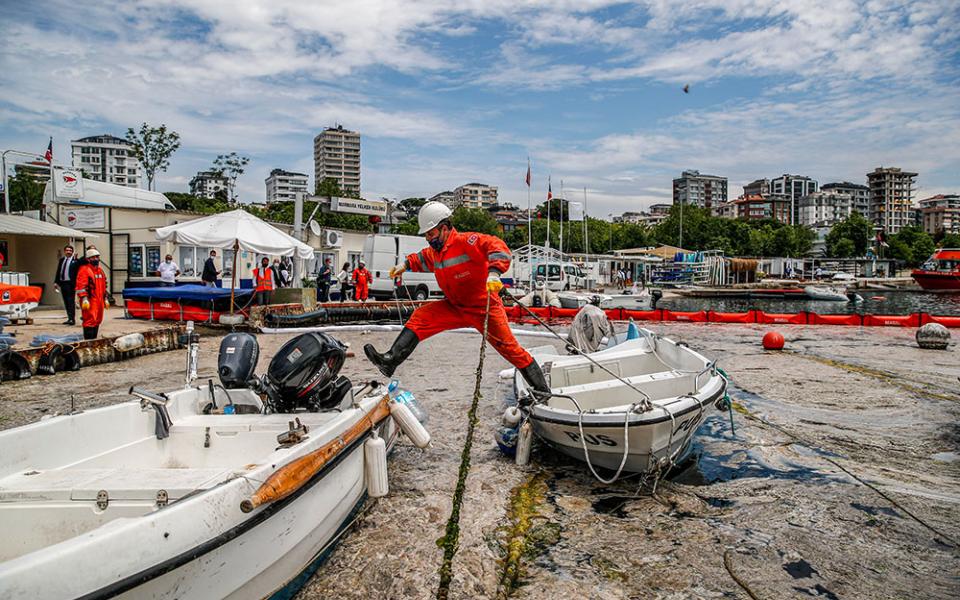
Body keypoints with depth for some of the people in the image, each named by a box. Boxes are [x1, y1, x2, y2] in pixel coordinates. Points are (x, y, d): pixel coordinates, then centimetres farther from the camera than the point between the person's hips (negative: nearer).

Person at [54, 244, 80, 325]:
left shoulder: (75, 261, -5)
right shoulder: (61, 260, 14)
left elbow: (78, 272, -13)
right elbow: (58, 271, 16)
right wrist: (56, 282, 12)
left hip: (70, 284, -7)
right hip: (62, 283, 7)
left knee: (71, 301, -7)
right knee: (66, 302, 10)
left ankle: (72, 319, -6)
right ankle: (69, 318, 17)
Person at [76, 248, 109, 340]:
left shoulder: (100, 271, 19)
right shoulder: (84, 270, -7)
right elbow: (81, 286, -15)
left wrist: (105, 298, 24)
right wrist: (84, 299, -21)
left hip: (99, 301, 8)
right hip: (90, 301, -8)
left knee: (97, 321, 13)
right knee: (90, 321, -11)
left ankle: (94, 339, 23)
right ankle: (88, 341, -8)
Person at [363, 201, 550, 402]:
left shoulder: (466, 241, -19)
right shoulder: (435, 251, 7)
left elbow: (497, 247, -34)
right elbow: (424, 259, 32)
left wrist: (493, 273, -49)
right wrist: (407, 265, 20)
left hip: (484, 307, -7)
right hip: (455, 307, 7)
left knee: (508, 347, -3)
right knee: (421, 317, -8)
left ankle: (541, 388, 11)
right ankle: (391, 360, -12)